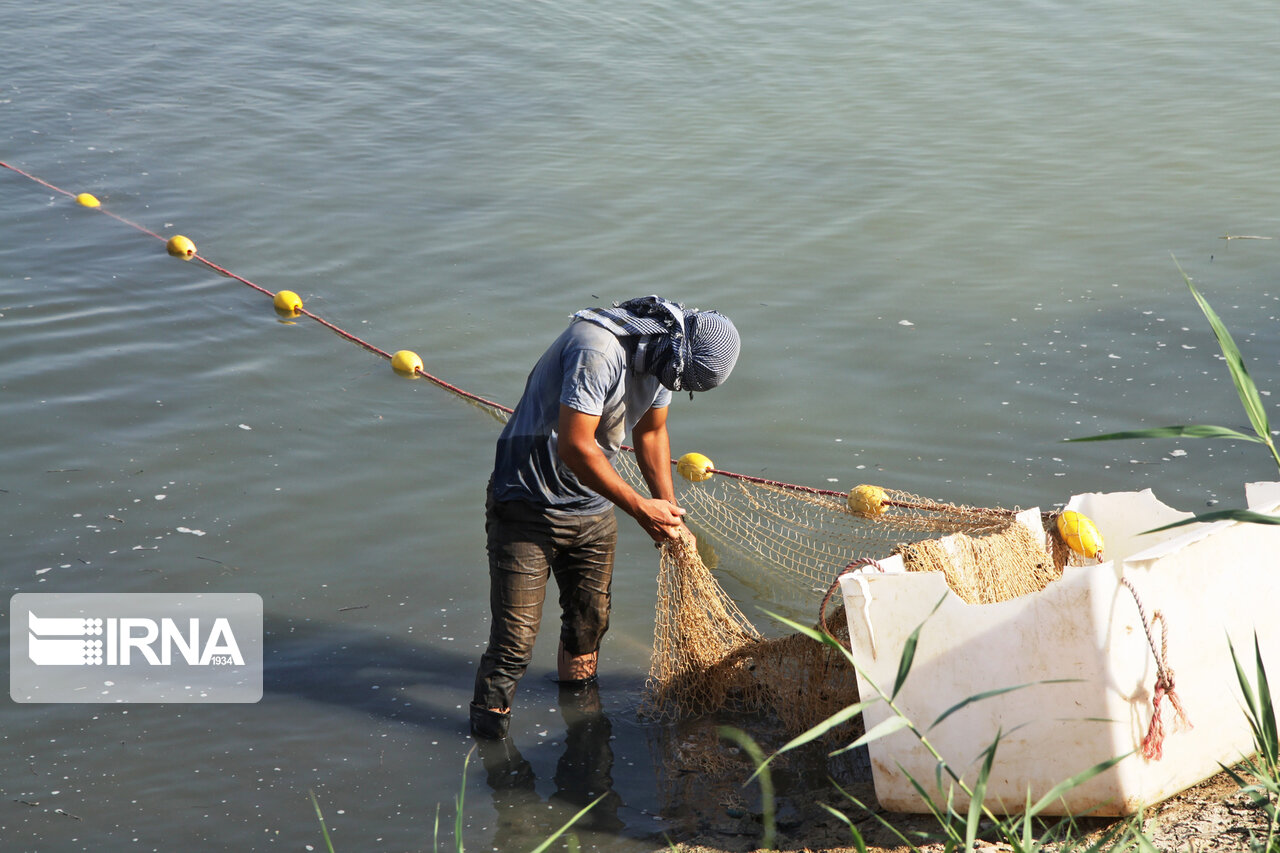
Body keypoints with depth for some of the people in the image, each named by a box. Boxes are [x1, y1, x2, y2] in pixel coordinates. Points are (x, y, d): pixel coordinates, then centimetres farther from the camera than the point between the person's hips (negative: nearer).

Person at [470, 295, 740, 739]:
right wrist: (639, 507, -24)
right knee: (516, 634, -6)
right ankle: (490, 714, 14)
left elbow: (651, 431, 15)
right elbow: (574, 446, -31)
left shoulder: (659, 353, -1)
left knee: (591, 619, 17)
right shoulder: (597, 350, -30)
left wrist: (668, 509, 11)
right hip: (529, 506, -8)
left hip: (594, 509, 8)